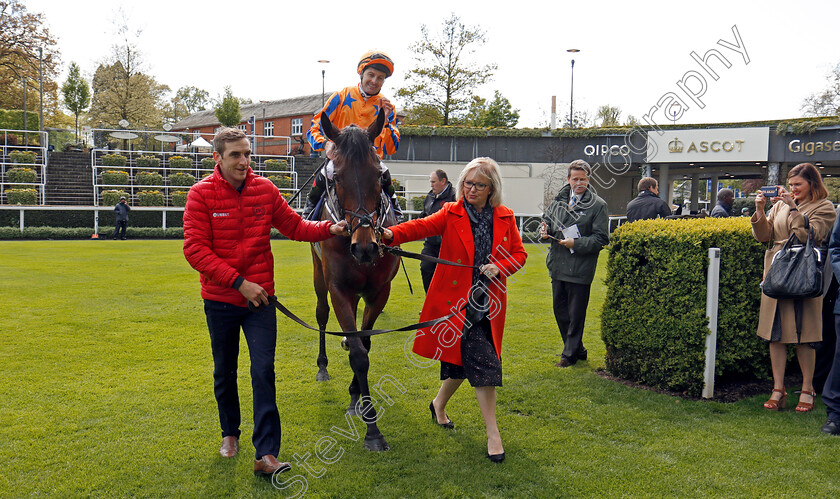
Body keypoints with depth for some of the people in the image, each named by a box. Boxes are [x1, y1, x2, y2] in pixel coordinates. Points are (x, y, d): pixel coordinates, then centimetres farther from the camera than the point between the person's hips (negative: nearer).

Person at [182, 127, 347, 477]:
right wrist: (239, 282, -22)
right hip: (220, 300, 0)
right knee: (225, 372, 16)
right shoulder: (201, 194, -9)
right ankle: (230, 432, 40)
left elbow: (294, 226, 7)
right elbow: (195, 250, -16)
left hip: (260, 297, 1)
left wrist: (328, 229, -11)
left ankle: (266, 454, -5)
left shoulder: (265, 190, -1)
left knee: (263, 371, -7)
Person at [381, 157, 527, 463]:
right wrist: (391, 234, -35)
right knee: (482, 362, -10)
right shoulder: (451, 214, -2)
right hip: (458, 300, -4)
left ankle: (439, 404, 41)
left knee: (465, 362, 12)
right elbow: (422, 226, -16)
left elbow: (519, 253, 12)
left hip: (487, 304, 4)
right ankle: (493, 433, 2)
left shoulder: (505, 218, 8)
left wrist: (500, 267, -9)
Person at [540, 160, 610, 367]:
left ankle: (570, 354, 16)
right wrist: (545, 228, 0)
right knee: (560, 310, 16)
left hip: (580, 268, -6)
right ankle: (578, 349, 31)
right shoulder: (559, 199, 8)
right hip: (558, 265, 6)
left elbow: (601, 239, -9)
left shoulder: (598, 205, -8)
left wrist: (576, 244, -19)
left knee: (576, 314, 3)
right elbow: (547, 218, 23)